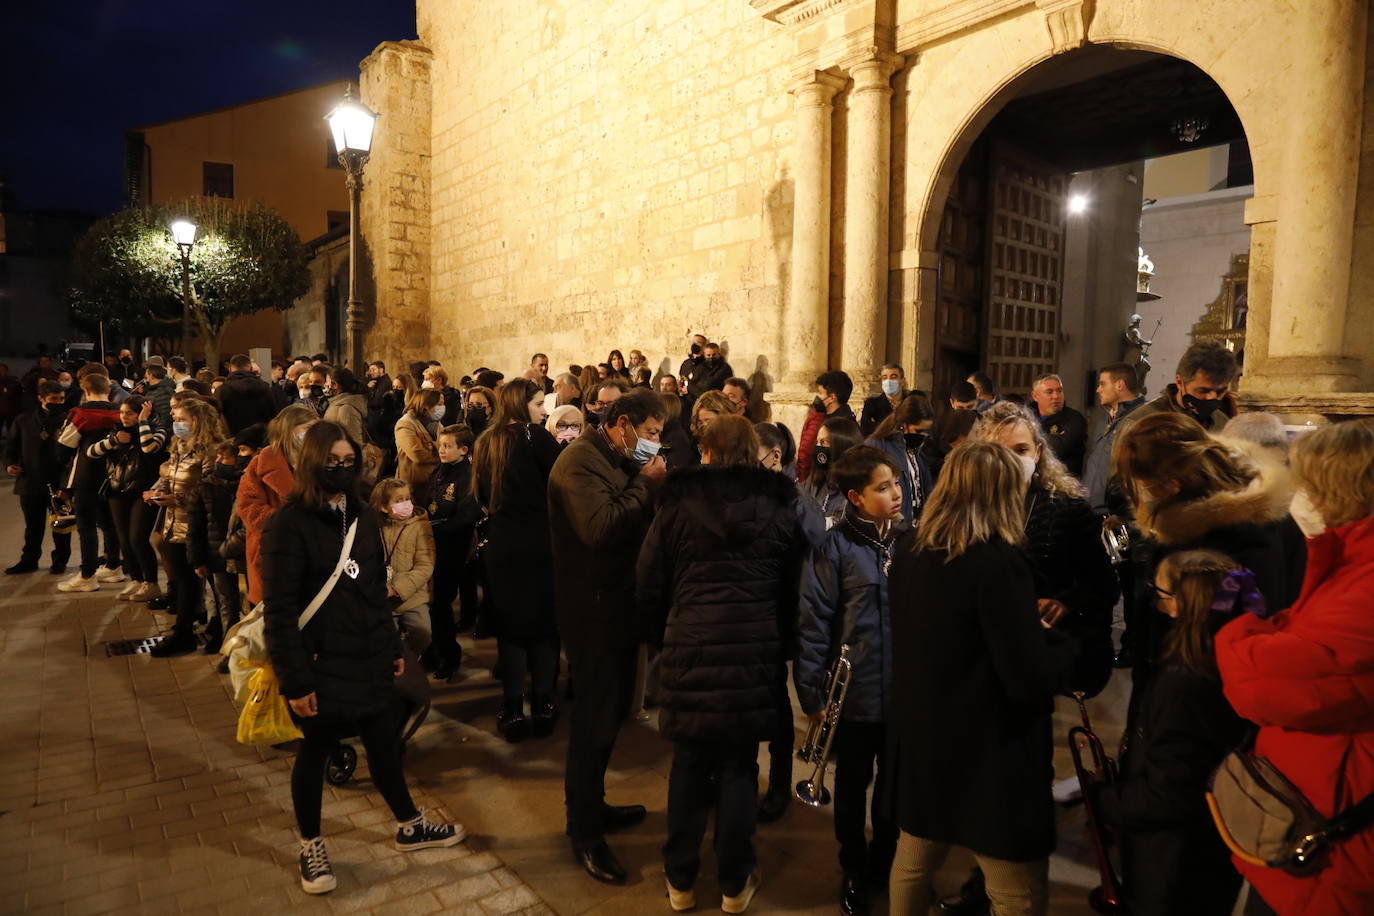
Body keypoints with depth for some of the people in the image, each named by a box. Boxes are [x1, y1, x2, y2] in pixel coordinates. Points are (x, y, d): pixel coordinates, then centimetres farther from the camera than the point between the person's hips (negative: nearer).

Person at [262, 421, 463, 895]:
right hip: (321, 662, -5)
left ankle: (410, 827, 34)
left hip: (368, 657, 6)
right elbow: (279, 609, -16)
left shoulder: (363, 517, 6)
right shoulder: (290, 523, -14)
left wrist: (393, 646, 13)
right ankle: (310, 847, 33)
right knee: (315, 751, 11)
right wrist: (294, 679, -17)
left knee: (384, 743, 15)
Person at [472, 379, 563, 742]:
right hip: (540, 543, -4)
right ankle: (542, 708, 13)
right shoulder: (535, 435, -8)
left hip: (500, 545, 4)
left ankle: (513, 712, 14)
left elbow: (482, 497, 16)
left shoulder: (485, 442, 9)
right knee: (544, 623, 8)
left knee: (510, 625, 11)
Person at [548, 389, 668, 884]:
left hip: (618, 603, 10)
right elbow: (600, 529, -32)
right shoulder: (581, 460, -18)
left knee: (609, 711, 20)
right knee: (595, 718, 0)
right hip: (592, 608, -10)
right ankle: (585, 833, 16)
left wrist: (650, 487, -4)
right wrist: (646, 486, -22)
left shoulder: (622, 462, 14)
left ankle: (591, 803, 38)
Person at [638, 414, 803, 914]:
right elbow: (793, 590, 6)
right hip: (755, 651, 1)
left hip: (691, 647, -1)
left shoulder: (679, 502, -2)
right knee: (739, 766, 13)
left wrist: (664, 638, 16)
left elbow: (649, 585, 1)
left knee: (690, 764, 14)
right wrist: (779, 644, 17)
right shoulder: (780, 507, 2)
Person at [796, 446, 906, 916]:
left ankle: (884, 864, 44)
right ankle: (854, 872, 40)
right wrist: (812, 694, -11)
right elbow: (813, 622, -12)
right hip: (856, 695, -3)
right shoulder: (835, 546, -13)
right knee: (852, 788, 17)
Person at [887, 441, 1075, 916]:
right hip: (989, 757, -7)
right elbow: (1032, 682, -23)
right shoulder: (998, 563, -23)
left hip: (920, 742, 7)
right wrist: (1063, 643, -2)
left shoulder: (907, 552, -1)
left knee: (912, 863, 25)